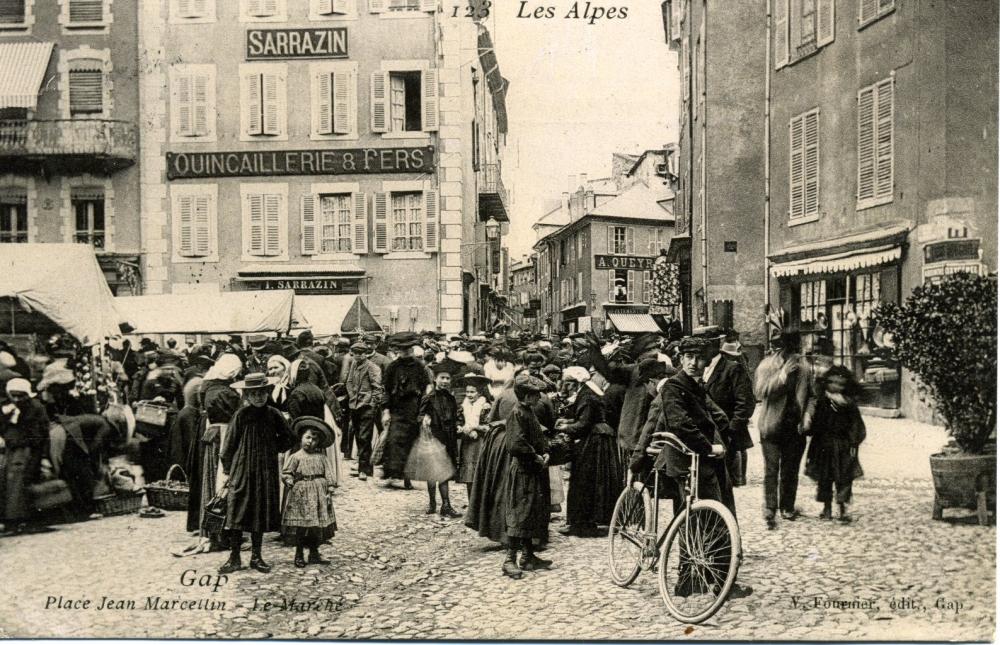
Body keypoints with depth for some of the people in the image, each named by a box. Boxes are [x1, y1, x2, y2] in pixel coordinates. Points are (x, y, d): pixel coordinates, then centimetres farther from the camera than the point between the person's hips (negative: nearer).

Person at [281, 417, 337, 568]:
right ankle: (299, 554, 14)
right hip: (301, 494, -3)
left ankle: (314, 554, 21)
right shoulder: (296, 457, -1)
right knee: (301, 526, 0)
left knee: (318, 526, 8)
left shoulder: (322, 457, 5)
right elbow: (285, 474, 0)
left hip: (319, 494, 3)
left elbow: (329, 474, 5)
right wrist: (290, 482, -16)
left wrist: (330, 491, -2)